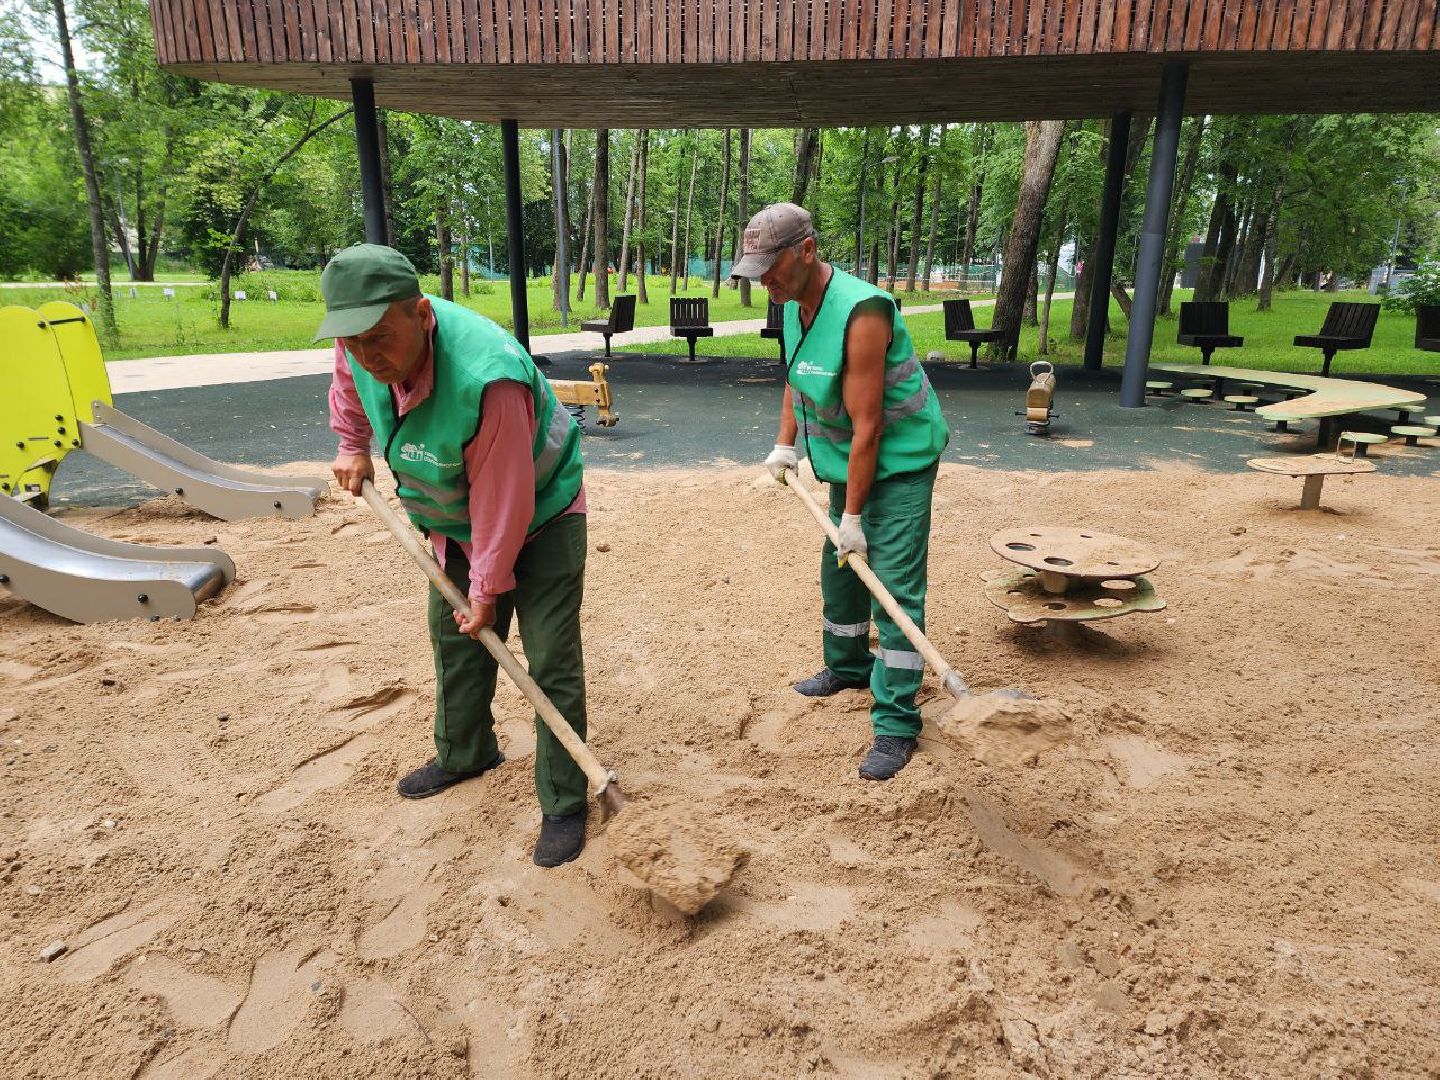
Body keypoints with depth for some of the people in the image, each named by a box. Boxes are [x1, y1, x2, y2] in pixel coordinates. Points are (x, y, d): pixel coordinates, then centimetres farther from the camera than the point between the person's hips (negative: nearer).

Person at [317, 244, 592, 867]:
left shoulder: (487, 379, -40)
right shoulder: (366, 344, -17)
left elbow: (503, 502, -30)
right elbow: (349, 384, 12)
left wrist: (488, 589, -20)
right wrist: (353, 448, 11)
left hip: (540, 516, -7)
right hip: (455, 522, 7)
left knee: (551, 662, -7)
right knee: (455, 641, 18)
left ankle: (563, 805, 6)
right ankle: (463, 755, 40)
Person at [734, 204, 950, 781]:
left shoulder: (861, 313, -29)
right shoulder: (794, 305, -1)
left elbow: (867, 427, -28)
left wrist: (852, 516, -23)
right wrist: (784, 444, 8)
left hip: (900, 461, -9)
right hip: (847, 460, 9)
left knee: (895, 586, -10)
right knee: (839, 570, 18)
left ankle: (896, 724, -3)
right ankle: (848, 667, 40)